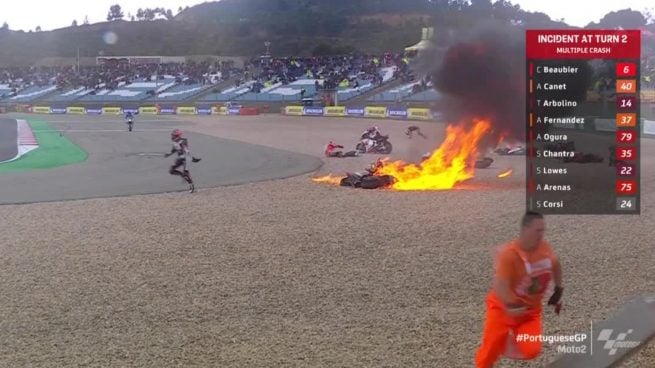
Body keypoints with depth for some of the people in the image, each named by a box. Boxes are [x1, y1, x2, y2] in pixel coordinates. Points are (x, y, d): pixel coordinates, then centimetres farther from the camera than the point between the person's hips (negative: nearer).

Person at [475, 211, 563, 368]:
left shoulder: (544, 247, -8)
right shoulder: (508, 253, -27)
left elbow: (555, 264, 15)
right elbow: (500, 286, -33)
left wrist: (558, 291, 18)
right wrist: (512, 305, -46)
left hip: (531, 310, 4)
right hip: (503, 307, -4)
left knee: (531, 350, -13)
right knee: (490, 350, -4)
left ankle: (512, 342, 21)